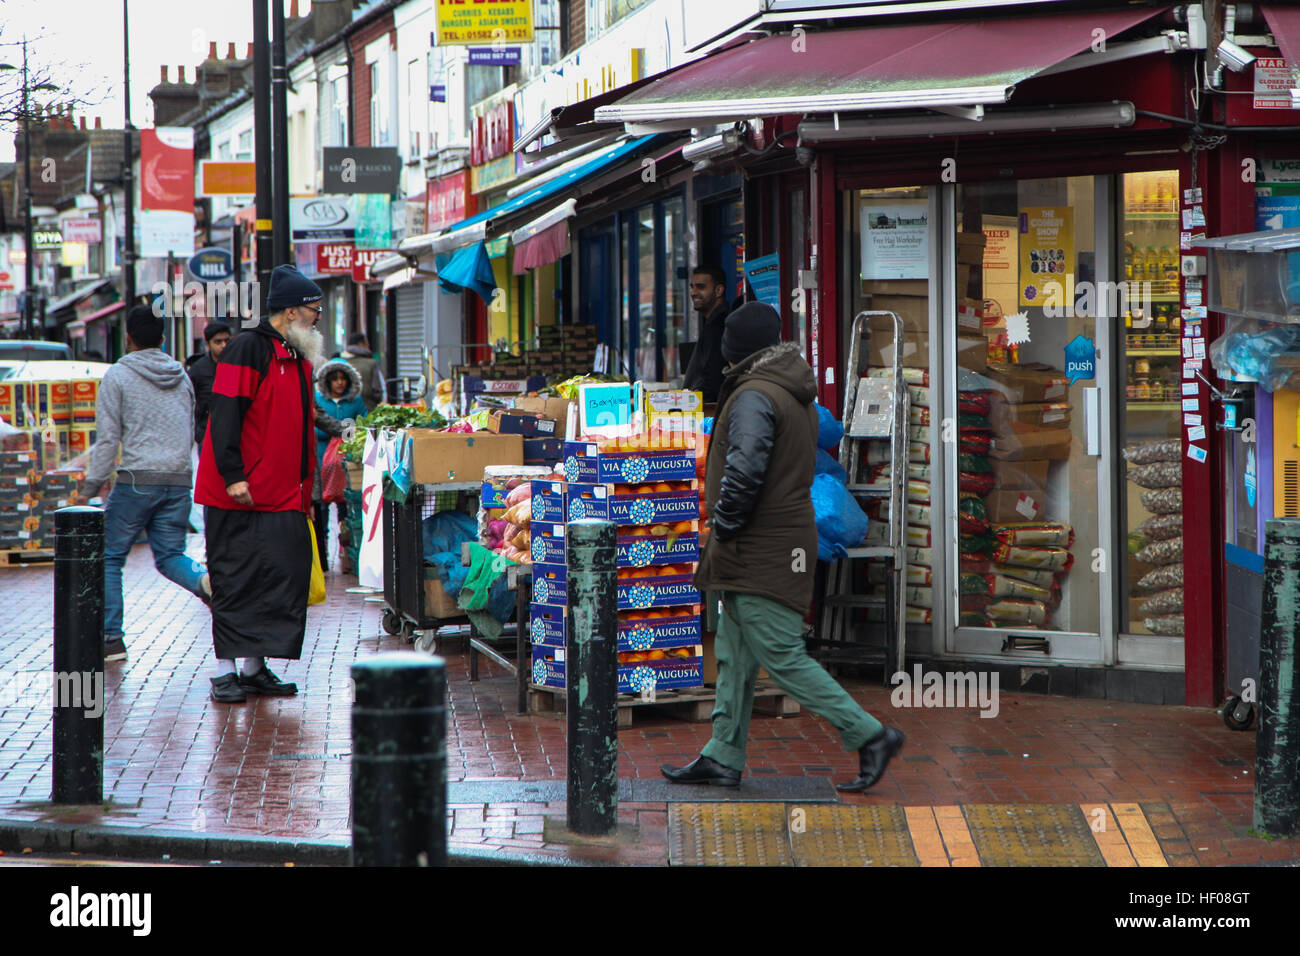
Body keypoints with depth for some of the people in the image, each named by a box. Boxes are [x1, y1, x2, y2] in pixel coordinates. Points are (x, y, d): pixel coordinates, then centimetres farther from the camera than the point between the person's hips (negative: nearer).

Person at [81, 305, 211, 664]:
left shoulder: (118, 375, -3)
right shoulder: (182, 377, 13)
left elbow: (108, 437, -7)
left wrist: (91, 487, -3)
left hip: (137, 480, -5)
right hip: (179, 479, 5)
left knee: (109, 557, 8)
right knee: (170, 554, 13)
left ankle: (111, 638, 4)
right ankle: (205, 579, -20)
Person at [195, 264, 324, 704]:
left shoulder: (298, 358, 18)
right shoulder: (249, 350, -10)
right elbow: (225, 415, -17)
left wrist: (304, 484, 21)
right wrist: (232, 476, -23)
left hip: (283, 497, 9)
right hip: (241, 494, -8)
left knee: (283, 576, 6)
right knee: (237, 580, -5)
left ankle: (254, 666, 14)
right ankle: (226, 671, 0)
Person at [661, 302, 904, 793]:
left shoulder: (753, 397, -17)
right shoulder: (797, 395, 14)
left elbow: (744, 471, -28)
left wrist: (723, 527, -13)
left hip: (760, 554, -10)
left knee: (784, 658, -8)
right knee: (735, 657, 14)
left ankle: (869, 735, -6)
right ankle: (723, 757, 18)